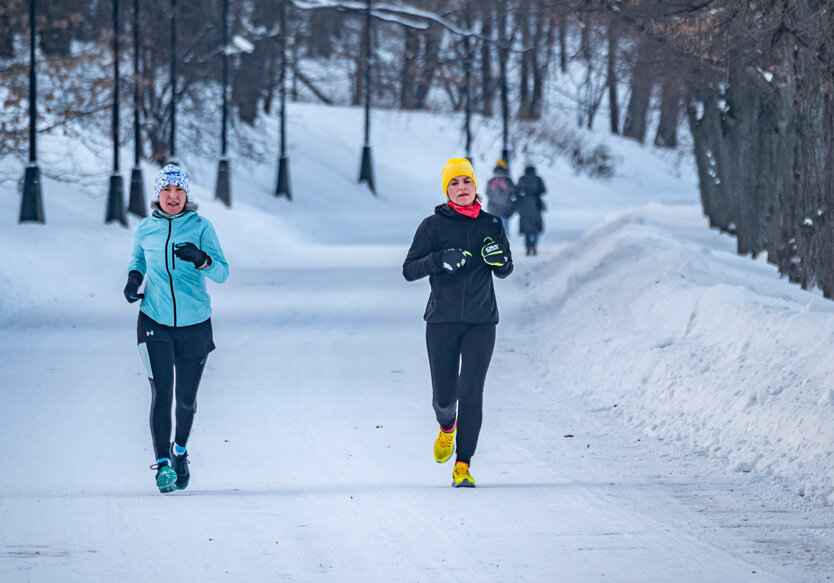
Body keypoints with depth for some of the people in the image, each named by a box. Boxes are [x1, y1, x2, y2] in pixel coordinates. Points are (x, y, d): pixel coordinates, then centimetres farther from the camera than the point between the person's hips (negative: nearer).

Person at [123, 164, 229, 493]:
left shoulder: (200, 227, -4)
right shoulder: (146, 229, 2)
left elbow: (222, 273, -11)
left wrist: (200, 259, -31)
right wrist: (134, 277, 2)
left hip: (194, 324, 0)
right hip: (155, 322, 0)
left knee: (187, 398, 10)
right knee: (161, 393, -13)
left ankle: (180, 450, 37)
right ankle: (163, 465, -13)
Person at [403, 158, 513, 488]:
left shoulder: (491, 225, 8)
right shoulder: (433, 226, 1)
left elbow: (505, 271, 18)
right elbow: (409, 270, -3)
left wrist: (499, 259, -6)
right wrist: (440, 260, -21)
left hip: (481, 322, 1)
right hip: (442, 321, -1)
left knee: (471, 392, -9)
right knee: (444, 394, 2)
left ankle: (462, 467, -5)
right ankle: (447, 427, 39)